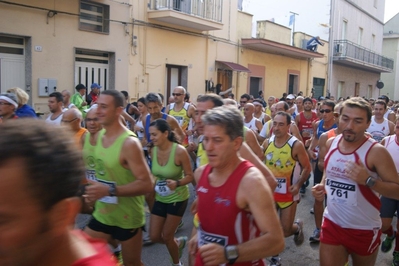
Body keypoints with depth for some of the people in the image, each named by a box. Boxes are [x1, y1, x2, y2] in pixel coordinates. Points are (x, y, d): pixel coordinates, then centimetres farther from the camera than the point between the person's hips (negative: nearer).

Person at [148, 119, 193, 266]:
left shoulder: (180, 151, -23)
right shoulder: (153, 151, -7)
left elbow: (190, 176, -17)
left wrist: (177, 183, -32)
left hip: (178, 198, -5)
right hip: (160, 198, 6)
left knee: (167, 236, 4)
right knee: (154, 236, 8)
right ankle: (179, 242, 40)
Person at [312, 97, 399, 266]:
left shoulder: (377, 151, -17)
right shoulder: (331, 144, -1)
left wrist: (368, 180, -30)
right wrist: (322, 186, -2)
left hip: (364, 230, -3)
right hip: (332, 224, 3)